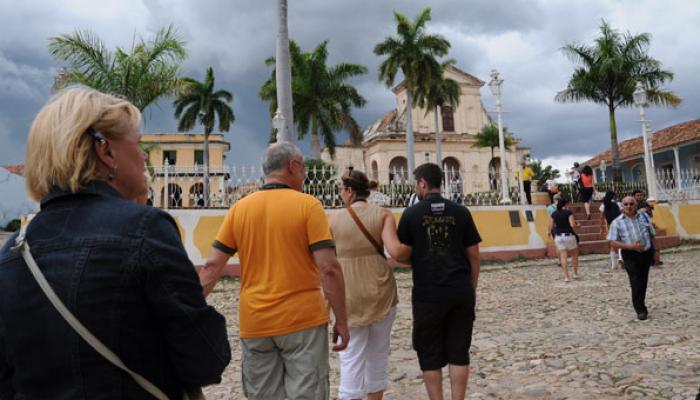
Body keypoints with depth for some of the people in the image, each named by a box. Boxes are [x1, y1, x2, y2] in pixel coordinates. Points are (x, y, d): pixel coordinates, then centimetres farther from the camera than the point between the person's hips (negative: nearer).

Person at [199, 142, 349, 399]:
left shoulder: (239, 208, 4)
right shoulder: (308, 205, -7)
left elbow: (211, 266, 2)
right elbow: (329, 269, -12)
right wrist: (341, 320, -4)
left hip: (254, 324, 4)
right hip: (302, 321, -4)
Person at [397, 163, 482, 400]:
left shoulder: (411, 214, -4)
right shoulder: (460, 212, 2)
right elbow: (473, 255, 4)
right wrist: (472, 288, 14)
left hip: (428, 294, -2)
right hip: (460, 292, 3)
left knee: (430, 356, 10)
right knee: (458, 353, 11)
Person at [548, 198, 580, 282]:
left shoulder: (553, 214, 3)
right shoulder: (568, 213, -8)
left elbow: (551, 227, 2)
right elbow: (572, 224, -16)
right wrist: (575, 222, 5)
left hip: (558, 237, 3)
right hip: (569, 235, -3)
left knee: (563, 257, 4)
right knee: (574, 254, 17)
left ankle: (566, 276, 2)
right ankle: (575, 273, 24)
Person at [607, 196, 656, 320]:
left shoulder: (644, 216, 5)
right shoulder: (617, 222, -5)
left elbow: (652, 233, 15)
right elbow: (613, 243, -10)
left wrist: (647, 245, 3)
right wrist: (631, 246, -19)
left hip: (646, 253, 4)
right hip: (630, 256, -4)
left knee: (643, 281, 14)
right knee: (636, 282, -9)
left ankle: (640, 304, 31)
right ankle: (640, 310, 0)